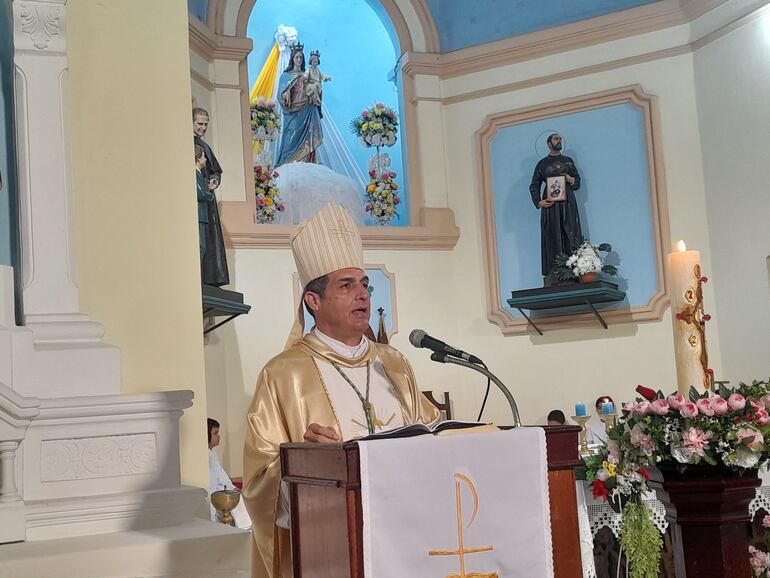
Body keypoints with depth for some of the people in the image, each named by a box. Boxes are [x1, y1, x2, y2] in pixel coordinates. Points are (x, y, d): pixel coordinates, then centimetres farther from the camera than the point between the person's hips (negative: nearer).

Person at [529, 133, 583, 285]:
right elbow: (534, 186, 6)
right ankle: (551, 277, -11)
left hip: (568, 203, 2)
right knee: (553, 238, -7)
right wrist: (538, 202, -10)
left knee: (571, 236, -7)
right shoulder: (542, 163, 10)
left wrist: (571, 180, -4)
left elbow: (578, 182, 19)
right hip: (550, 204, -2)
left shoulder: (568, 161, 18)